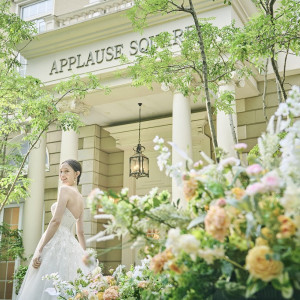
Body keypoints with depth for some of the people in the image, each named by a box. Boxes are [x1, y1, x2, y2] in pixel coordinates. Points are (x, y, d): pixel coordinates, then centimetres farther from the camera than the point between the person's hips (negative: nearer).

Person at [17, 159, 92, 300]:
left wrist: (39, 250, -16)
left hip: (56, 242, -8)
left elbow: (56, 221, -16)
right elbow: (80, 232, 22)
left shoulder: (65, 189, -6)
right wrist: (84, 255, 26)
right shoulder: (80, 198, 18)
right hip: (71, 245, 8)